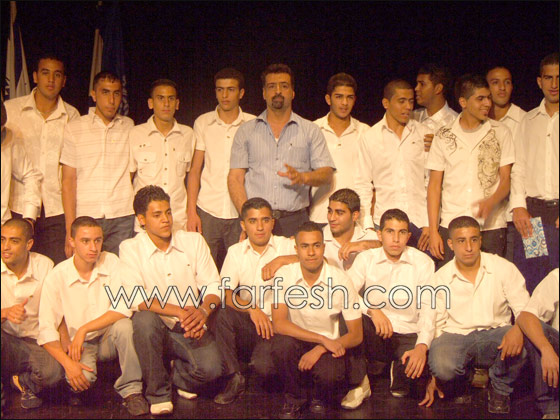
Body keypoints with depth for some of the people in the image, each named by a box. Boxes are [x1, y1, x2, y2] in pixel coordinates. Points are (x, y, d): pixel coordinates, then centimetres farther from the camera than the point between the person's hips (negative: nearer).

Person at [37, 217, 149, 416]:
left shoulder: (111, 263, -9)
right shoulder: (57, 277, -9)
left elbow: (126, 307, -22)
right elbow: (46, 330, -11)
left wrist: (83, 329, -23)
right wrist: (67, 363, -25)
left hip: (110, 339, 1)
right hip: (81, 345, -1)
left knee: (124, 325, -31)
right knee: (83, 376, -31)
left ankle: (131, 390, -13)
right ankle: (78, 386, 8)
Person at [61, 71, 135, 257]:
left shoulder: (129, 127, 10)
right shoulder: (74, 128, 6)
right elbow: (68, 181, 3)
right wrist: (70, 229, -3)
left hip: (123, 220, 1)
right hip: (85, 218, -1)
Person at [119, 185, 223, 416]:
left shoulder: (193, 241, 5)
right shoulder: (130, 248, -4)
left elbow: (213, 285, 1)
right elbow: (136, 299, -16)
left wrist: (203, 311, -22)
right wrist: (180, 312, -26)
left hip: (190, 328, 1)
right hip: (156, 327, -1)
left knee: (211, 368, -25)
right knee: (144, 320, -35)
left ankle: (180, 374, 15)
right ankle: (158, 392, -12)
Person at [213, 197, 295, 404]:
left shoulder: (287, 246, 2)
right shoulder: (236, 252, 7)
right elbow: (225, 294, -6)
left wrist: (282, 259, -24)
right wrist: (252, 309, -23)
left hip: (276, 323, -3)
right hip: (246, 325, 3)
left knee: (264, 367, -28)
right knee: (224, 313, -29)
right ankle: (234, 378, -11)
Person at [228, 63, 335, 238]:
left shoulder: (310, 130, 12)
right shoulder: (246, 131, 12)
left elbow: (326, 173, 6)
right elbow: (235, 178, 6)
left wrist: (303, 177, -15)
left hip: (294, 221, 0)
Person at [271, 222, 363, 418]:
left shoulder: (340, 280, -11)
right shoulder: (284, 275, -10)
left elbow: (356, 335, -8)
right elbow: (278, 324, -19)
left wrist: (319, 350, -22)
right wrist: (323, 339, -25)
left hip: (329, 346, -1)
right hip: (296, 342, 1)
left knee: (330, 375, -32)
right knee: (281, 343, -32)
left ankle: (319, 400, 8)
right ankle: (294, 398, -3)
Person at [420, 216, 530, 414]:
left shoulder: (504, 268, 2)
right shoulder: (439, 279, 3)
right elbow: (434, 325, 5)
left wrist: (518, 329, -27)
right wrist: (434, 375, -2)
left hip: (495, 334, 0)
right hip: (456, 336, 0)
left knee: (520, 344, -34)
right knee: (441, 365, -34)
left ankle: (500, 389, 0)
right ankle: (459, 387, 7)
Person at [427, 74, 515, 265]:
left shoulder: (500, 132, 7)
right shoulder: (443, 136, 7)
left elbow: (505, 179, 4)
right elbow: (434, 185, 6)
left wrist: (490, 202, -18)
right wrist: (433, 231, -1)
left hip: (491, 226, 0)